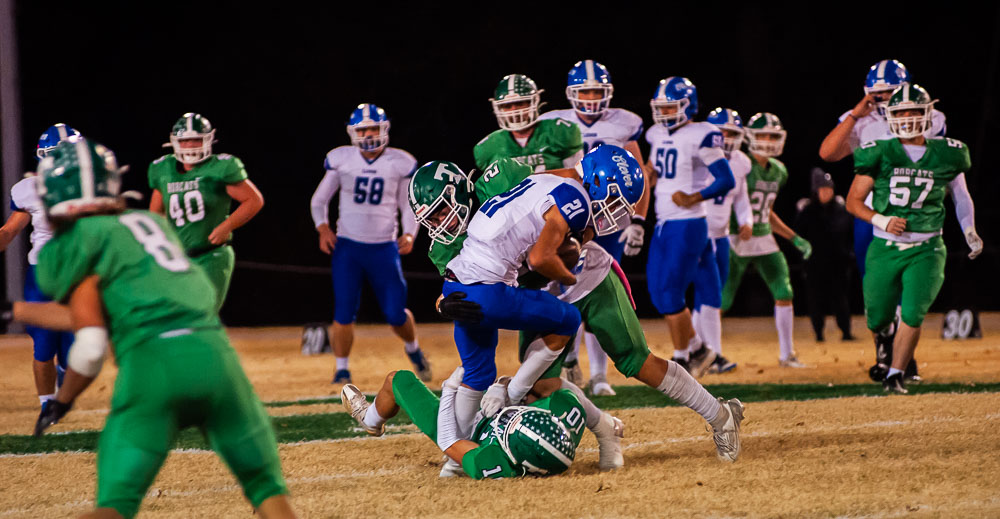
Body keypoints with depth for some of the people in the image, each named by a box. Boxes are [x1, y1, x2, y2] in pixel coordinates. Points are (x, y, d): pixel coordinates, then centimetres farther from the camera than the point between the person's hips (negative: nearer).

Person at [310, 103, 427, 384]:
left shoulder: (400, 163, 0)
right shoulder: (341, 159, 0)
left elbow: (408, 205, 9)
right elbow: (319, 199, 10)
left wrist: (409, 234, -10)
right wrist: (323, 228, -7)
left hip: (384, 248, 0)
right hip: (347, 246, 0)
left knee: (396, 313, 0)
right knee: (344, 312, -7)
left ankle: (413, 348, 32)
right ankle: (342, 368, 9)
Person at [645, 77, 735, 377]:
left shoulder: (699, 137, -12)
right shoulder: (657, 136, 11)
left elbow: (726, 181, -14)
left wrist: (693, 199, -20)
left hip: (688, 225, -8)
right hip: (663, 226, 8)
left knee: (671, 294, -9)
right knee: (658, 292, 7)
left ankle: (681, 359, 4)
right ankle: (697, 348, 22)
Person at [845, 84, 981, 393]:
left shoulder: (946, 155, 1)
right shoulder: (880, 154, -4)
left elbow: (960, 196, 20)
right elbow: (853, 200, -1)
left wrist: (970, 231, 10)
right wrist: (881, 220, -17)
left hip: (925, 250, 0)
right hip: (884, 249, 0)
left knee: (912, 316, -17)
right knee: (878, 321, 9)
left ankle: (895, 375, -6)